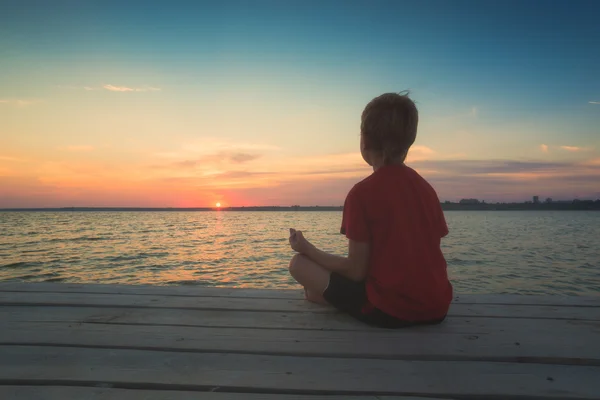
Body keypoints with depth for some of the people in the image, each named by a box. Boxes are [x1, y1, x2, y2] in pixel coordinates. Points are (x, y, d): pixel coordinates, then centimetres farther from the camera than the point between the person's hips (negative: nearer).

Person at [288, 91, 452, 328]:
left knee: (300, 264, 1)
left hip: (389, 310, -7)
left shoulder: (362, 193, -14)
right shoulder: (425, 187, 5)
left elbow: (356, 271, -11)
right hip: (437, 308, 7)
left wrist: (308, 249, 3)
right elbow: (425, 254, 11)